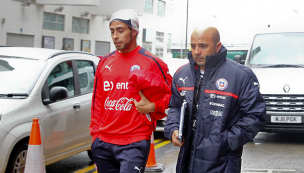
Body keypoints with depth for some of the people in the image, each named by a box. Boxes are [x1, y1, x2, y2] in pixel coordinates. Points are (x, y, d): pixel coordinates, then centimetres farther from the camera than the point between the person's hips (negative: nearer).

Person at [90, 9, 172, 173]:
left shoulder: (152, 62, -3)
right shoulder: (104, 62, 12)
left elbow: (170, 94, 1)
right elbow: (97, 101, 14)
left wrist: (152, 107, -16)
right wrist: (95, 133, 11)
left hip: (135, 144, -5)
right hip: (103, 143, 5)